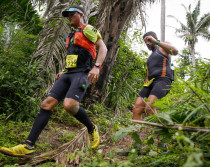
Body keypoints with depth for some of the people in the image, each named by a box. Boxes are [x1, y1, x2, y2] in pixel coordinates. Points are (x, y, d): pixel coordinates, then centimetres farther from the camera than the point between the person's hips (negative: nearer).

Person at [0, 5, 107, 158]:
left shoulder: (88, 29, 3)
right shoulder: (71, 35, 28)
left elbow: (103, 47, -8)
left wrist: (97, 67, -23)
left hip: (82, 74, -8)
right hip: (69, 74, 8)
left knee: (69, 105, -30)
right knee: (47, 104, -9)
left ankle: (92, 129, -1)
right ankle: (28, 146, -13)